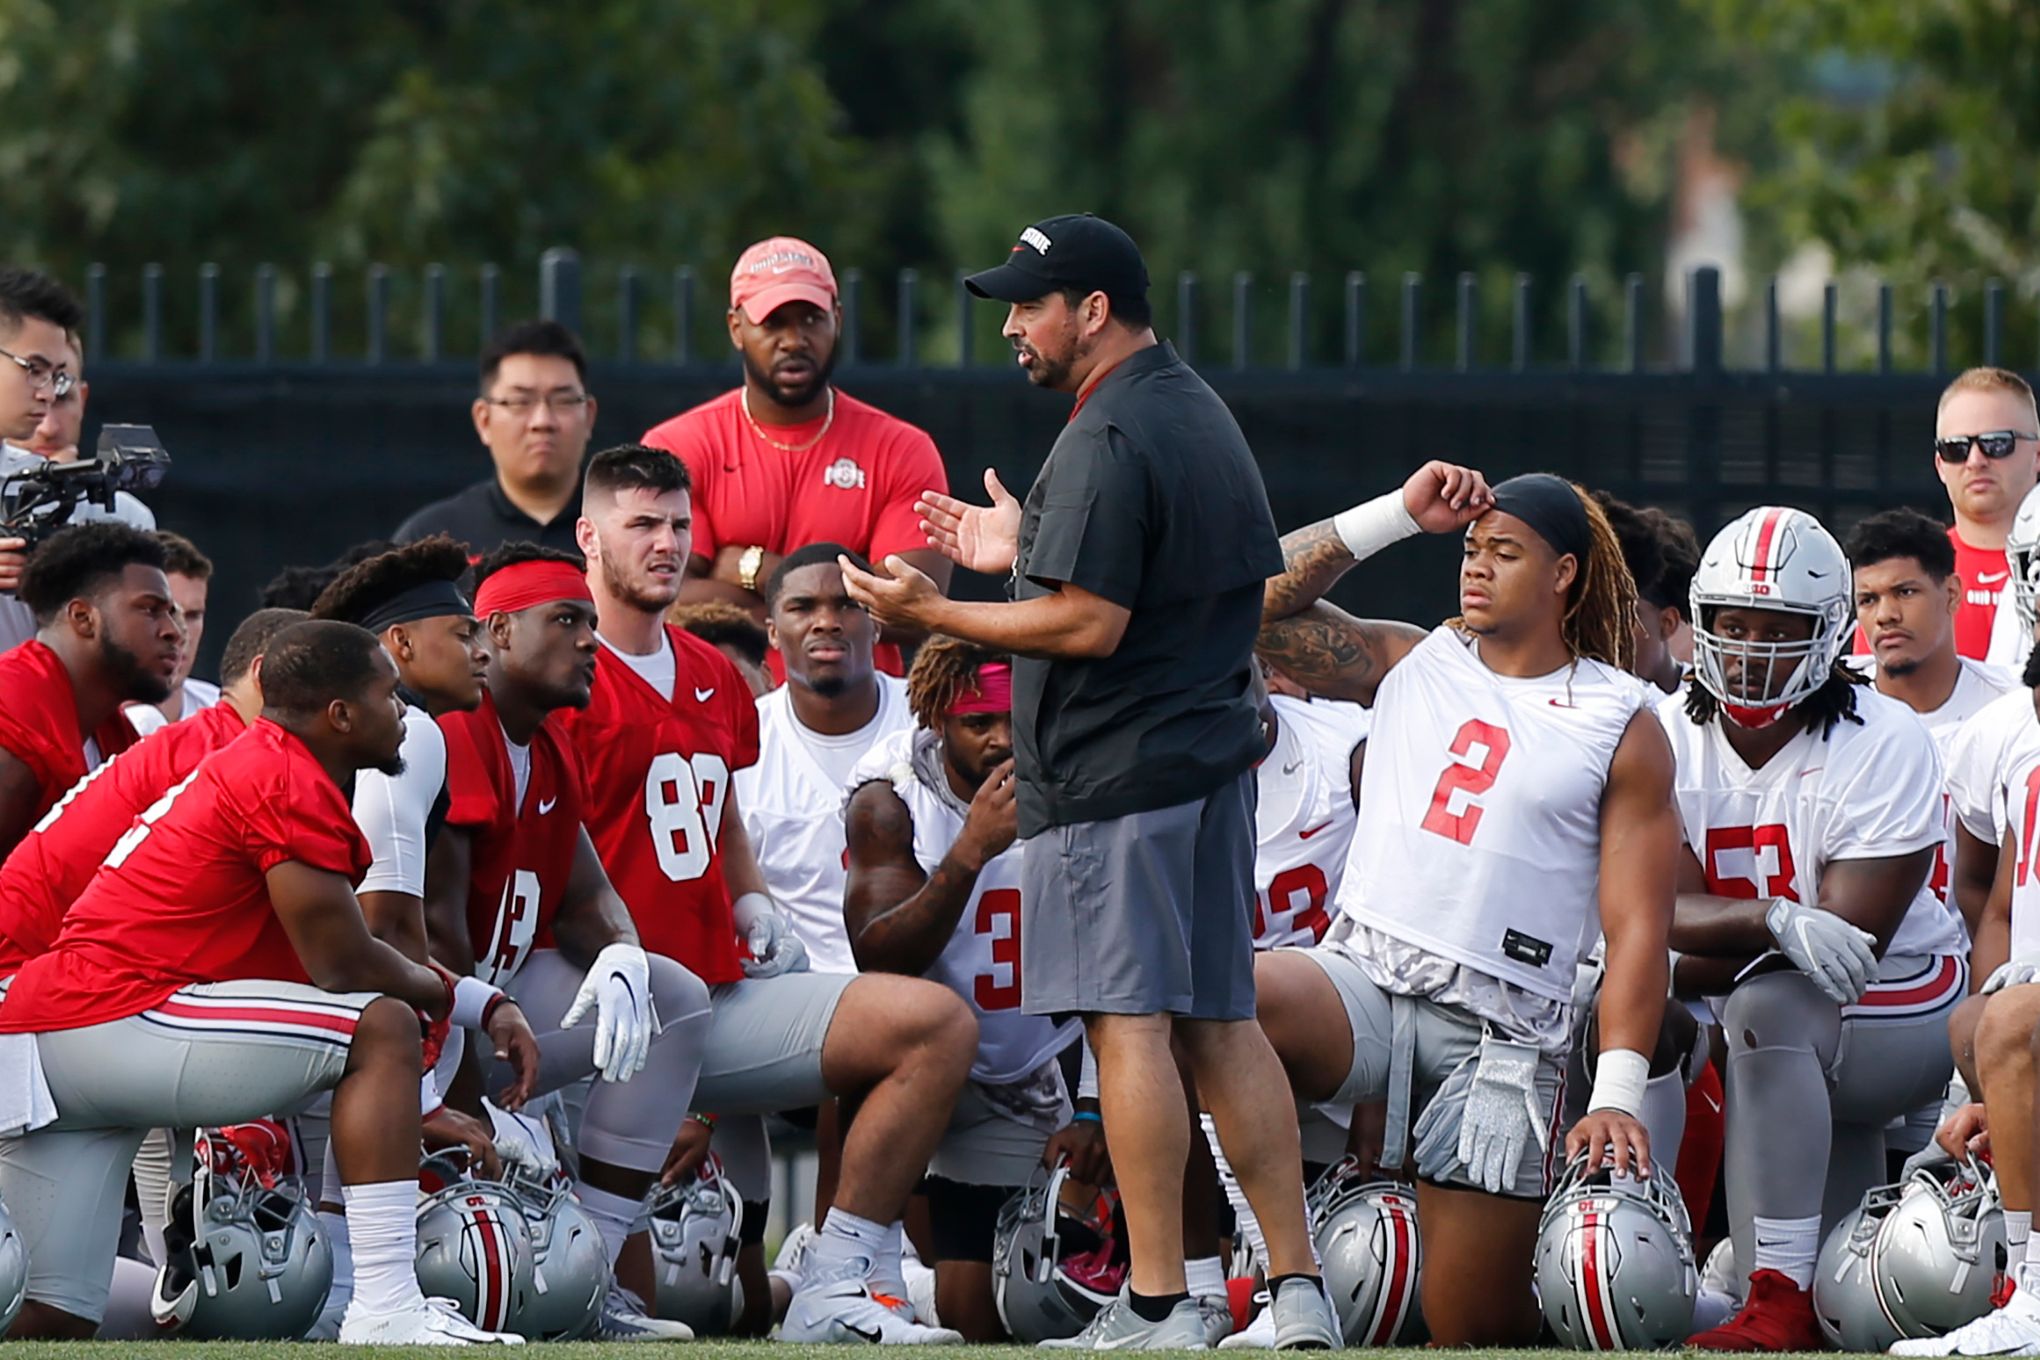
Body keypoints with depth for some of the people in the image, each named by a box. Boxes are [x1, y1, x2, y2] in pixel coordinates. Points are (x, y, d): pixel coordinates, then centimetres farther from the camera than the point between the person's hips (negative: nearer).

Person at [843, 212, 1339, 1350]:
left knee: (1129, 1023, -8)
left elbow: (1092, 624, -21)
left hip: (1114, 774, -9)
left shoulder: (1106, 442, -16)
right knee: (1221, 1022, 10)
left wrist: (931, 614, -13)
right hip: (1216, 755, 9)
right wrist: (1022, 554, 22)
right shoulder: (1206, 414, 15)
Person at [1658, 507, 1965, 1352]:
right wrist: (1778, 922, -39)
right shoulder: (1669, 737, -4)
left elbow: (1851, 937, -23)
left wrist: (1668, 972, -24)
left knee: (1766, 1009, -34)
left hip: (1897, 1010, -5)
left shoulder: (1885, 745, -17)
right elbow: (1671, 914, -16)